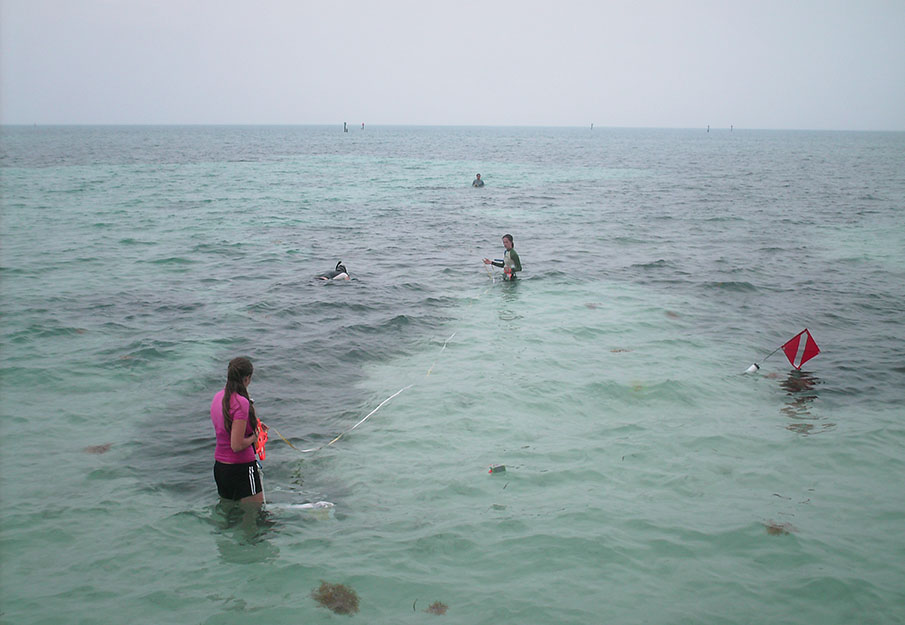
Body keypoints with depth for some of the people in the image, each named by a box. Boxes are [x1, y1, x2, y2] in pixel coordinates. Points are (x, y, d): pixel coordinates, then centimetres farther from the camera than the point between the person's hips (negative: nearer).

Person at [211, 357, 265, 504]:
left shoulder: (218, 397, 3)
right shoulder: (241, 402, -22)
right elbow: (237, 445, -24)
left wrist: (253, 424, 20)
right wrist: (254, 437, -7)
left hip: (219, 466, 8)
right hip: (241, 468, -8)